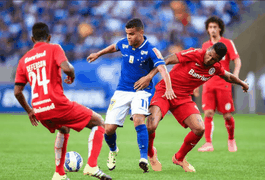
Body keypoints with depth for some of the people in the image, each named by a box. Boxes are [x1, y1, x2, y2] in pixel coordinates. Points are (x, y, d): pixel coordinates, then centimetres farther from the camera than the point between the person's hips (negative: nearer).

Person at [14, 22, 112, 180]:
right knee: (99, 123, 8)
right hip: (57, 104, -6)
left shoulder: (24, 60, 16)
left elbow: (17, 92, 15)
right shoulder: (53, 49, 2)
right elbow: (66, 68, -17)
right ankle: (92, 166, -9)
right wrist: (72, 74, 6)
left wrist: (29, 111, 28)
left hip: (39, 112, 6)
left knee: (63, 130, 36)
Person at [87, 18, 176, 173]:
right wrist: (98, 54, 38)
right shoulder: (124, 44, -2)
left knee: (138, 119, -32)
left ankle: (144, 158, -33)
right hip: (122, 91, 4)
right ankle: (113, 151, 30)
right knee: (109, 129, -4)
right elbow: (114, 47, 23)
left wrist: (168, 88, -48)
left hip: (141, 91, -4)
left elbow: (162, 68, -32)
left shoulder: (151, 50, -18)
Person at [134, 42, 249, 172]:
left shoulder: (216, 68, 0)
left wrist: (242, 83, 39)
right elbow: (167, 60, -21)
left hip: (183, 98, 5)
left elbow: (228, 77, 23)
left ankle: (179, 158, 15)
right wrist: (149, 76, -29)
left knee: (199, 129, -12)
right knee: (151, 126, -25)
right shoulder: (194, 54, -19)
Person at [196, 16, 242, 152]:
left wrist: (235, 74, -21)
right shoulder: (205, 45, 14)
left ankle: (231, 140, 21)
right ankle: (208, 143, -12)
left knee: (227, 115, -2)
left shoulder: (227, 43, 2)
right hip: (208, 84, 3)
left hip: (223, 84, -3)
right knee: (208, 113, -10)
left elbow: (237, 61, -4)